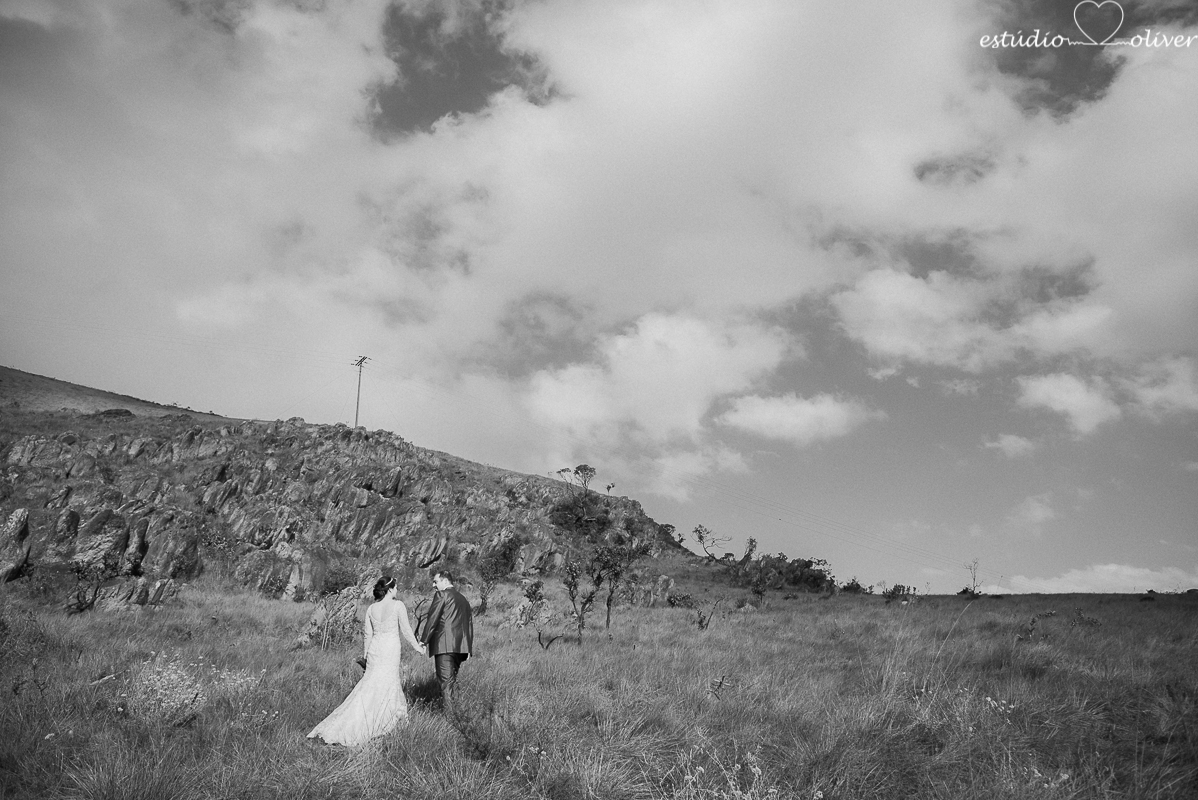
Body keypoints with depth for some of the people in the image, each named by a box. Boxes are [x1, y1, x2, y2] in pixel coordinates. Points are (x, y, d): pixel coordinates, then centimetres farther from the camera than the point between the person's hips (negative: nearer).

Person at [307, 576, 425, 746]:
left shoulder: (371, 608, 6)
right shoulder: (398, 605, -9)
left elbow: (368, 634, 10)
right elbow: (406, 630, -5)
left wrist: (366, 654, 21)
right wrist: (417, 646, 9)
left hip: (374, 648, 5)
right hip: (391, 648, -5)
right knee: (384, 686, 1)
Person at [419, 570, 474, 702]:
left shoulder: (441, 595, -3)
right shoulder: (463, 599, 21)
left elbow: (432, 620, -9)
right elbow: (470, 623, 20)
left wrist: (423, 641, -5)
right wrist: (468, 648, 20)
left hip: (444, 645, -8)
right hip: (461, 646, 8)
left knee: (446, 680, -9)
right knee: (452, 679, 13)